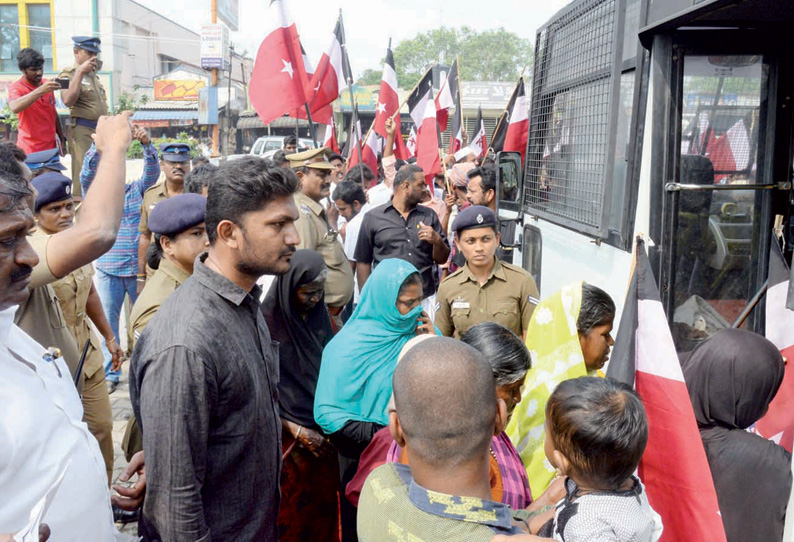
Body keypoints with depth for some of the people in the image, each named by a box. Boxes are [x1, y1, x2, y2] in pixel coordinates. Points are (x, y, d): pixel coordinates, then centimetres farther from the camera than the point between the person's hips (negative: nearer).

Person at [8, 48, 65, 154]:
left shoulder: (47, 85, 10)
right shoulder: (16, 87, -7)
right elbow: (14, 108, -29)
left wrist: (62, 139, 16)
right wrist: (40, 90, -35)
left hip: (51, 147, 5)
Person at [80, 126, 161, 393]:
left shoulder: (136, 190, 7)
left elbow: (152, 172, -7)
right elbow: (87, 174, -14)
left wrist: (147, 144, -24)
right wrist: (99, 144, -30)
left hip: (138, 268, 1)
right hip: (108, 270, 0)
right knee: (107, 321, 6)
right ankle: (110, 374, 17)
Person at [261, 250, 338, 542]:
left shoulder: (320, 313, 1)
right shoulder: (267, 320, -16)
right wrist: (295, 430, -13)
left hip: (324, 432, 5)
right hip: (288, 437, -5)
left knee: (324, 506, 13)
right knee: (292, 516, 10)